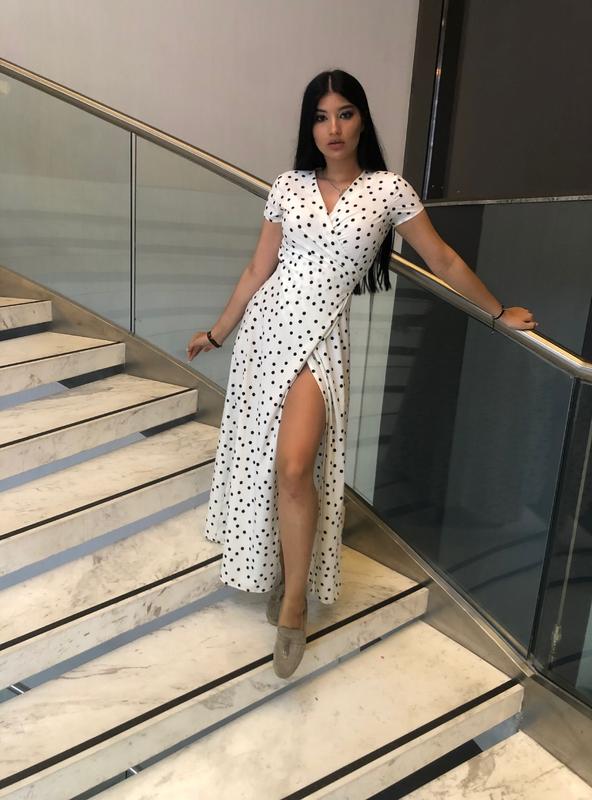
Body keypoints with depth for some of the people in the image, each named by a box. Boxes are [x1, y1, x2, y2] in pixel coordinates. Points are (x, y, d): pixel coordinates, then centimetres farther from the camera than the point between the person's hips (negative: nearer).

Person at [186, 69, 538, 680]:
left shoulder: (388, 189, 1)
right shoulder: (288, 186, 8)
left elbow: (443, 261, 9)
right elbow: (258, 270, 13)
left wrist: (497, 311, 16)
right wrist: (218, 331, 18)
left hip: (320, 335, -4)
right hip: (266, 325, 4)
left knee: (294, 466, -19)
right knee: (258, 456, 9)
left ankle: (295, 604, 0)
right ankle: (272, 565, 34)